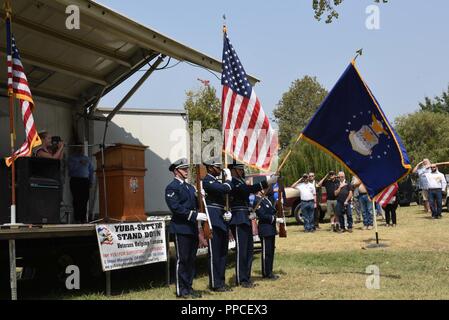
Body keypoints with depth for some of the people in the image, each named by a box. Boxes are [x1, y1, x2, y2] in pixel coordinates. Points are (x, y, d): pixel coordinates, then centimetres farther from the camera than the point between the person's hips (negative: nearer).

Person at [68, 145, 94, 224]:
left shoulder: (86, 158, 21)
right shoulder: (71, 158, 10)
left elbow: (91, 170, 18)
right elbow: (71, 168, -7)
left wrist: (91, 181, 9)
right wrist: (79, 164, -16)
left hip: (85, 181, 3)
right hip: (75, 180, -3)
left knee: (85, 200, -4)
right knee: (77, 200, -9)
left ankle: (83, 218, -1)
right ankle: (77, 219, -8)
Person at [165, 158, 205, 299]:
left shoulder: (190, 187, 19)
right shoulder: (172, 187, -7)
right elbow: (175, 207, -18)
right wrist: (195, 215, -21)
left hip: (192, 229, 8)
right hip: (181, 228, -8)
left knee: (191, 259, 11)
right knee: (182, 259, -3)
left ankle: (188, 287, 19)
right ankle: (181, 290, 4)